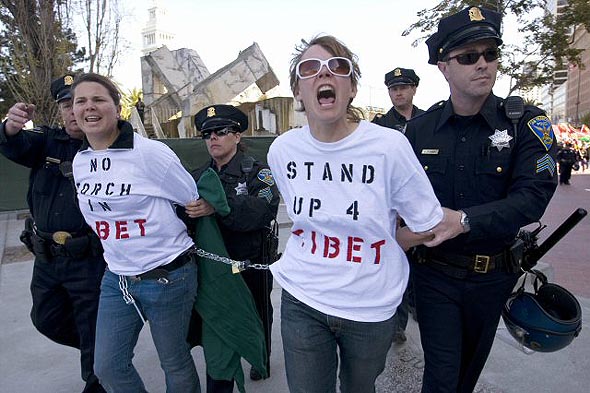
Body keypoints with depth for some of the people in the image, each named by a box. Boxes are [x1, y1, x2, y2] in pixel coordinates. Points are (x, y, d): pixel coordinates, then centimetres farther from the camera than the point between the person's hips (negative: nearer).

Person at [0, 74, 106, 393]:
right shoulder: (47, 140, 4)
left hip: (89, 260, -5)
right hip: (46, 259, 6)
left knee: (94, 333, 7)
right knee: (46, 320, 22)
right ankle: (95, 351, 46)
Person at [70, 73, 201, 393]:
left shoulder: (149, 153, -18)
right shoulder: (80, 162, 3)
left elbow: (194, 200, -9)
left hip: (167, 276, -6)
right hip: (116, 278, 6)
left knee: (175, 363, 13)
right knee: (107, 367, 15)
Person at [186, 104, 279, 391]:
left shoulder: (256, 171, -10)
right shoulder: (199, 176, 5)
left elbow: (264, 208, -29)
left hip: (252, 265, -2)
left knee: (257, 318, 22)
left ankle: (261, 360, 52)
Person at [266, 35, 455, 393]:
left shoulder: (390, 145, -17)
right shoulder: (282, 150, -6)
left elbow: (427, 227, -6)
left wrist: (365, 251, -2)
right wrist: (324, 250, 6)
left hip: (370, 308, -1)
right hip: (301, 302, 2)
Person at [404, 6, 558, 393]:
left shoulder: (527, 123, -9)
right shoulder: (419, 128, -5)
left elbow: (533, 197, -20)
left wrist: (464, 220, -31)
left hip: (492, 275, 1)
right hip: (435, 272, 0)